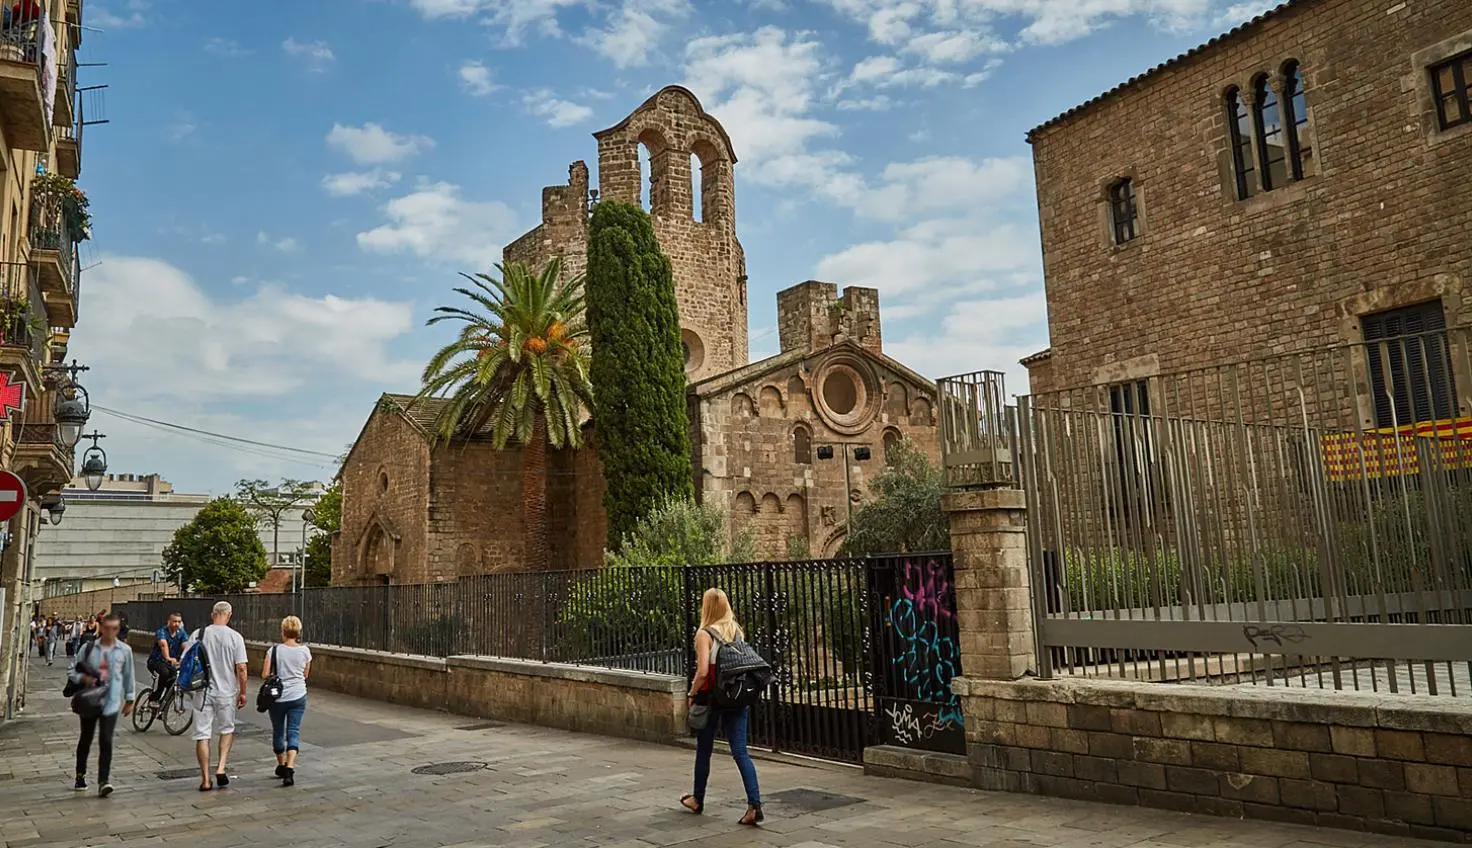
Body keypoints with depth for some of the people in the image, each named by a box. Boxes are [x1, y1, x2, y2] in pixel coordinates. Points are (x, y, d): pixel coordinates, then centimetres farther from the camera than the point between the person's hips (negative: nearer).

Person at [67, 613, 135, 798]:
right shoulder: (89, 648, -1)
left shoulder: (124, 650, 0)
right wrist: (84, 678, -17)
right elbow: (72, 672, 4)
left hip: (111, 702, -2)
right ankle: (81, 775, 37)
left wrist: (129, 699, 11)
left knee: (105, 741, -10)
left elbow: (128, 676, 9)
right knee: (86, 739, 16)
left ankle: (104, 782, -11)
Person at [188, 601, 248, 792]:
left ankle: (205, 779, 11)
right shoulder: (235, 637, -7)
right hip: (227, 693, -1)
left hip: (203, 692, 1)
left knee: (202, 735, 8)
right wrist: (242, 692, 2)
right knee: (227, 730, 20)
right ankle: (221, 768, 6)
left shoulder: (198, 634, -3)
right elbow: (241, 668, -8)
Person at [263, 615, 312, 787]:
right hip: (298, 697, 0)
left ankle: (281, 765, 33)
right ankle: (290, 767, -15)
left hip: (277, 697, 0)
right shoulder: (305, 651, -3)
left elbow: (264, 675, -10)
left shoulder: (274, 650, -8)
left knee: (278, 731, 18)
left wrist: (276, 677, 10)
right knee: (293, 732, 2)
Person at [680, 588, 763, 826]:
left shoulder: (704, 634, -11)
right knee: (740, 751, 2)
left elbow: (703, 672, -19)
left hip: (712, 698, -4)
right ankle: (754, 805, -10)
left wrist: (692, 693, -5)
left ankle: (697, 800, 31)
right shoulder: (737, 631, 5)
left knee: (704, 750, 14)